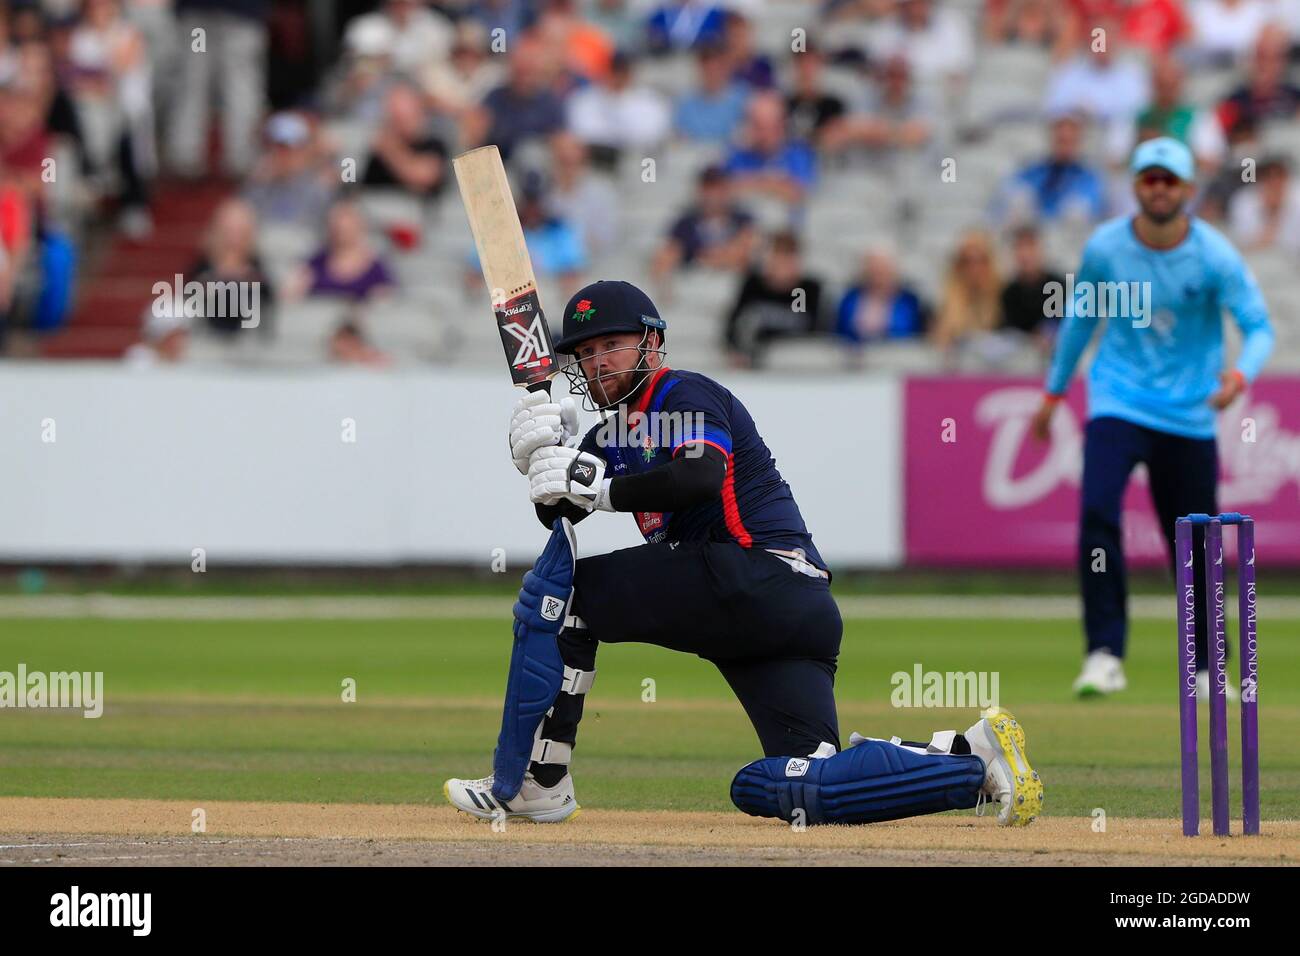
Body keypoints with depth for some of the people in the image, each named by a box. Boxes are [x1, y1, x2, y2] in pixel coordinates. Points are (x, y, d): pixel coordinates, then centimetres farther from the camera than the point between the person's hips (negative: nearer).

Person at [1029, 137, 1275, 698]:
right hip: (1118, 401, 0)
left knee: (1195, 543, 5)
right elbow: (1081, 317, 11)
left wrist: (1240, 375, -33)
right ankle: (1104, 656, -20)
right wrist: (1054, 393, 17)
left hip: (1190, 415, 0)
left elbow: (1259, 326, -11)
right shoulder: (1105, 248, -5)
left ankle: (1204, 668, 24)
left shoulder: (1214, 255, -11)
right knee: (1097, 511, -22)